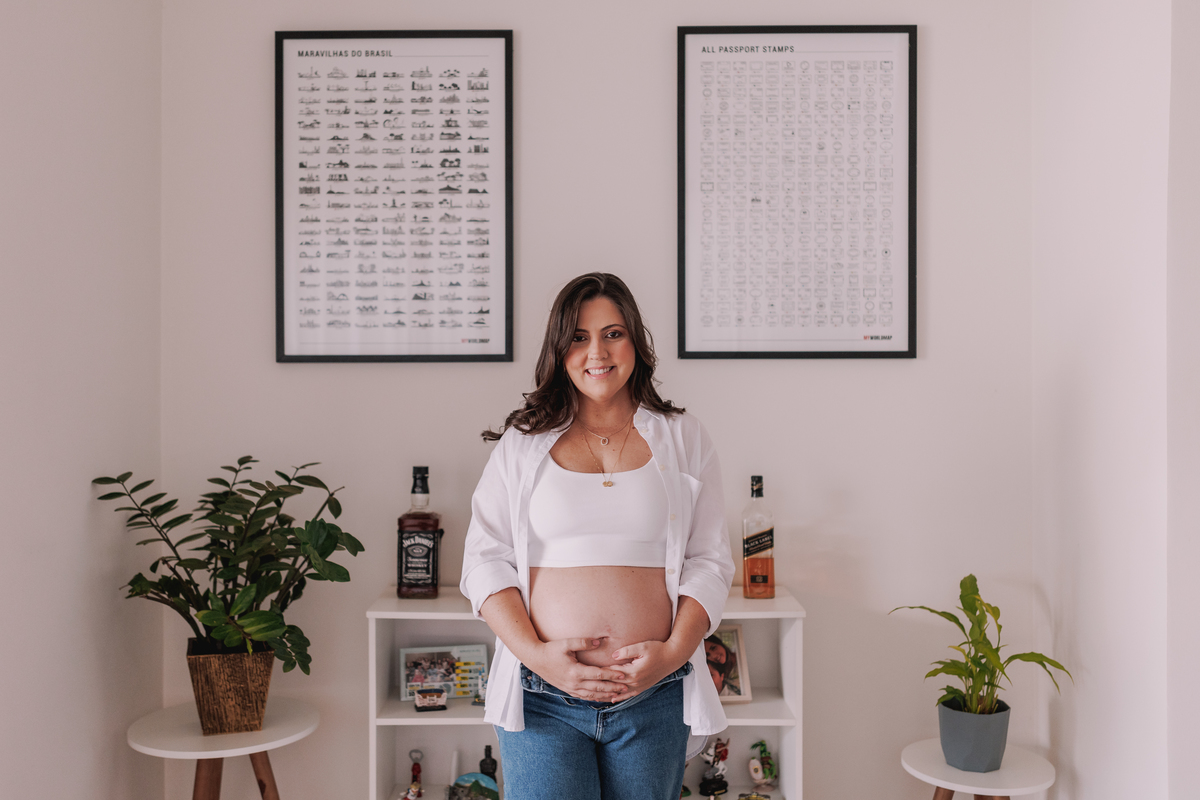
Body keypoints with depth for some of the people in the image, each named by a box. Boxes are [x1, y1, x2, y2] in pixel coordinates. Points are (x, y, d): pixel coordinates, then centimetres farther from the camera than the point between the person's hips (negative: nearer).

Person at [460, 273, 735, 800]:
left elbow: (710, 561, 5)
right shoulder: (521, 444, 7)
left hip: (654, 697, 1)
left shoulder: (683, 440, 8)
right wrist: (535, 653, -10)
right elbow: (485, 561, 2)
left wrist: (674, 651, -9)